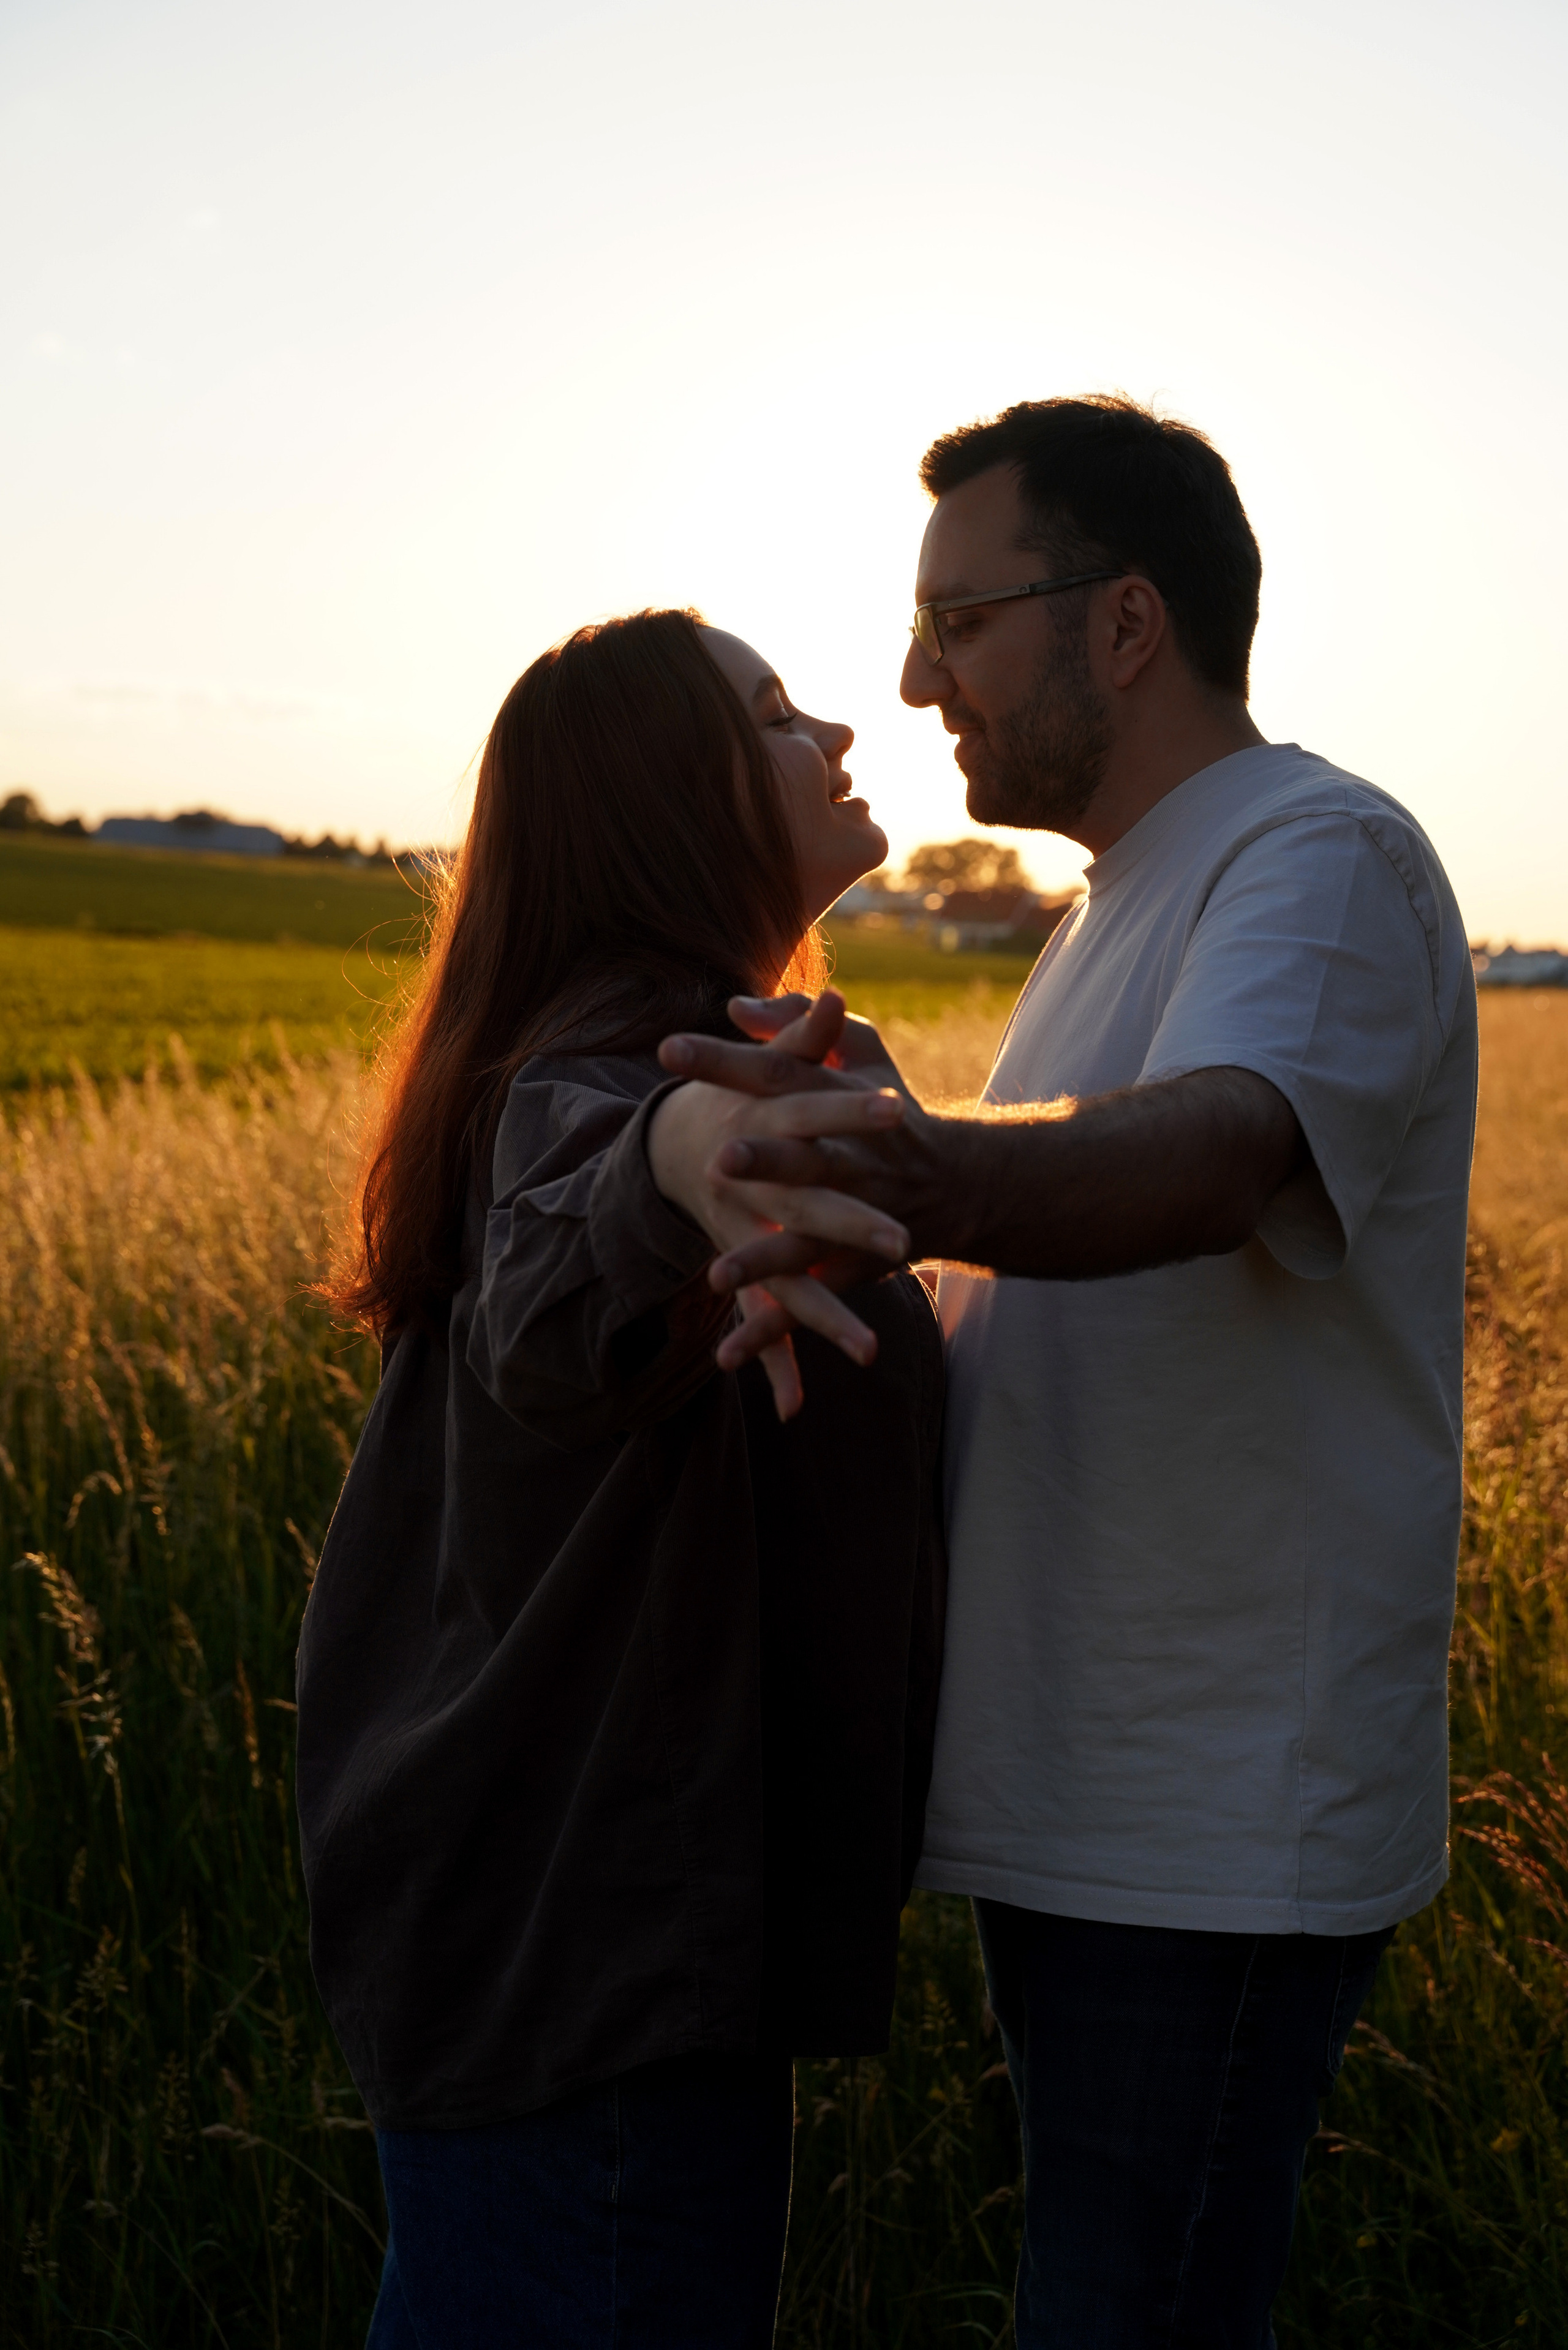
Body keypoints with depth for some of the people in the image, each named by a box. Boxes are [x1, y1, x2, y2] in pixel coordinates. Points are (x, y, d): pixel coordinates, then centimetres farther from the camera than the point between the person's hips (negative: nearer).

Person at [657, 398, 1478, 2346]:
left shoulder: (1323, 855, -14)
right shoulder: (1126, 908, 17)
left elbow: (1209, 1155, -36)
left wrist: (907, 1175, -54)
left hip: (1224, 1834, -9)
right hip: (1082, 1796, 9)